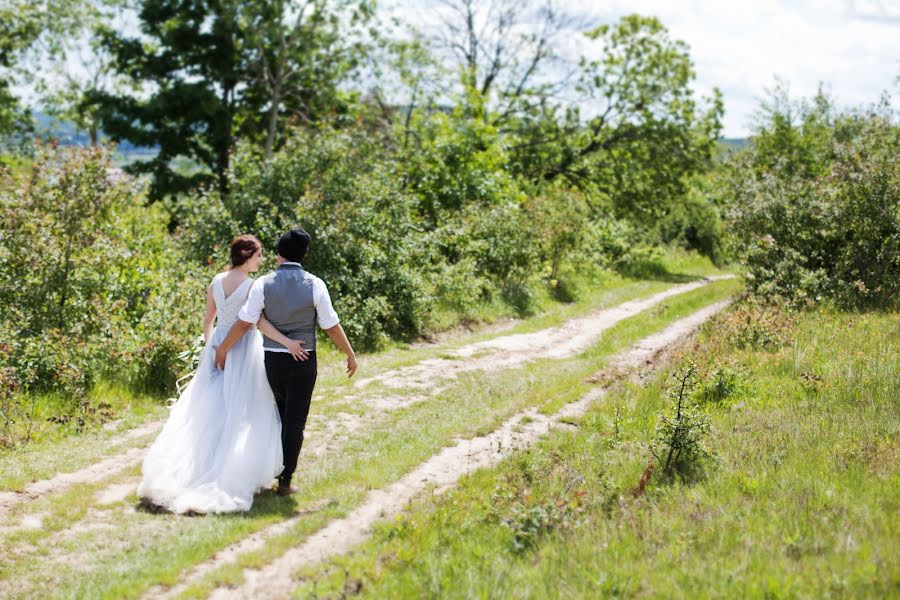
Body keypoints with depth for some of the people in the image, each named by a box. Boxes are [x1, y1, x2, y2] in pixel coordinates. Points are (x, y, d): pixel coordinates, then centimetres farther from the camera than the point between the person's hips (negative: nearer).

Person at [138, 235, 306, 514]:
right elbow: (259, 321, -25)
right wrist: (287, 342, -29)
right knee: (241, 413, 3)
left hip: (218, 347, 6)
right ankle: (234, 476, 4)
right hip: (244, 350, -6)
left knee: (209, 409, 12)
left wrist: (208, 347, 24)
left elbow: (208, 319, 12)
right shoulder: (252, 286, -14)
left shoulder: (216, 282, 4)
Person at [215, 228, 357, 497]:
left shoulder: (264, 283, -7)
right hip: (304, 361, -2)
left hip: (273, 358, 2)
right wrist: (350, 354, 8)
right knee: (295, 421, 5)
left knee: (279, 415, 22)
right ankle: (285, 481, 5)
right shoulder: (315, 285, -8)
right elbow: (332, 326, -4)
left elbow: (244, 322, -6)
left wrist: (223, 348, 7)